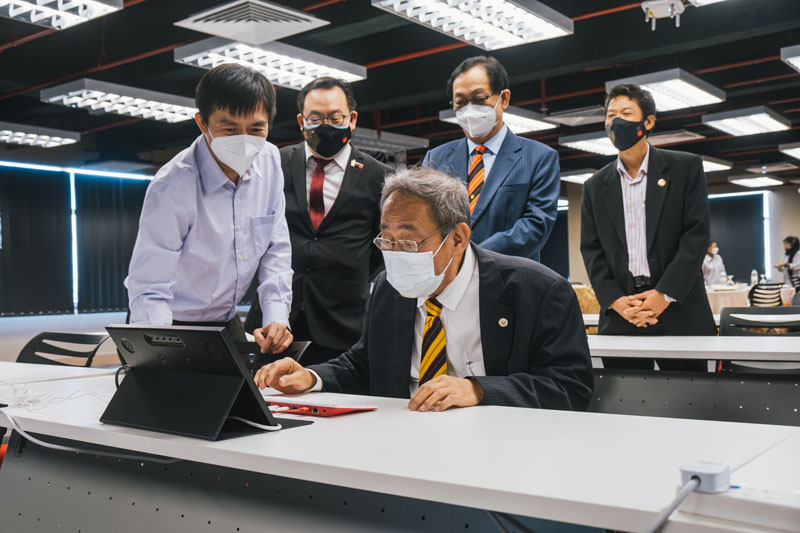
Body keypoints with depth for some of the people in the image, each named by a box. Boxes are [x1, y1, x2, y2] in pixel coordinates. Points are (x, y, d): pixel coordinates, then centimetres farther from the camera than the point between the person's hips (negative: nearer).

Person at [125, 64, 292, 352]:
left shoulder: (269, 160, -6)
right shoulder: (172, 188, -25)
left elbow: (275, 249, 1)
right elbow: (149, 291, -24)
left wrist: (276, 316, -12)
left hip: (227, 323, 5)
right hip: (172, 328, -4)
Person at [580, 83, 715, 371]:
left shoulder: (686, 167, 5)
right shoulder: (596, 186, 12)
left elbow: (696, 234, -3)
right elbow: (591, 250, 8)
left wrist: (665, 294, -13)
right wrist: (614, 300, -8)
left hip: (680, 313, -2)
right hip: (619, 318, 2)